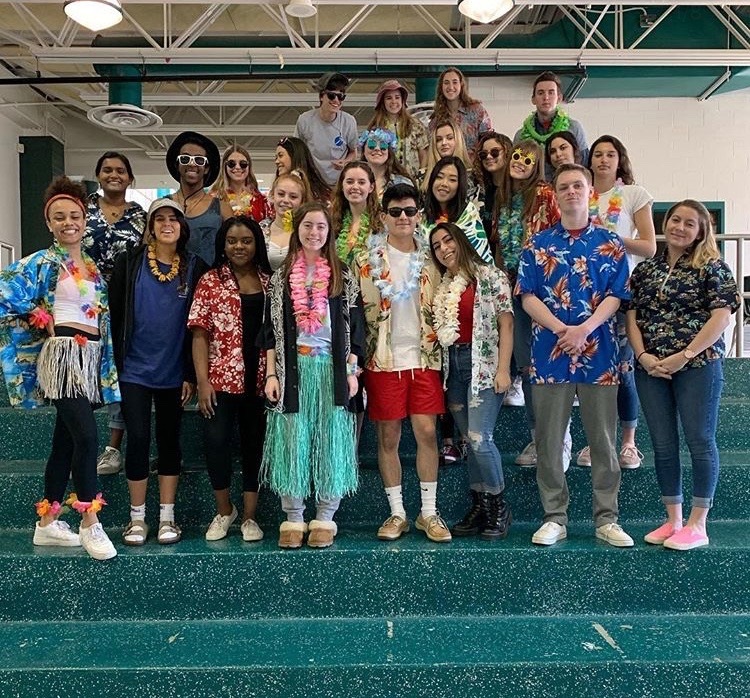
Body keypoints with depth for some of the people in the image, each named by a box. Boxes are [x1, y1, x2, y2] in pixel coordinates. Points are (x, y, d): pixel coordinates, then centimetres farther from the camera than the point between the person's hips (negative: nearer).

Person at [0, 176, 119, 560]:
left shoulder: (92, 266, 16)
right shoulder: (43, 262, -4)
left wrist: (105, 364, 14)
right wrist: (41, 320, -8)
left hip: (91, 356, 7)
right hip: (63, 353, -7)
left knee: (66, 439, 10)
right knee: (86, 434, -16)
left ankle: (47, 523, 20)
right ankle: (90, 523, -6)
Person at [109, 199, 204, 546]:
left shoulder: (195, 267, 3)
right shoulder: (129, 263, 2)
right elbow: (115, 316, 2)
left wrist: (192, 374, -2)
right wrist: (115, 363, -3)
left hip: (175, 372, 1)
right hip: (135, 370, -1)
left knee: (170, 441, 8)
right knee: (138, 439, -2)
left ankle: (167, 517, 18)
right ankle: (137, 517, 14)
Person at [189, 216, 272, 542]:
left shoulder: (269, 282, 9)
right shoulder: (211, 281, 2)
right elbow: (200, 334, -3)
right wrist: (203, 381, -11)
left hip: (259, 379, 2)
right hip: (222, 378, -2)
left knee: (255, 444, 8)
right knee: (216, 440, -8)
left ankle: (249, 516, 21)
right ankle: (224, 511, 16)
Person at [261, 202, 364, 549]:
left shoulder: (344, 277, 7)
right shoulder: (280, 277, 8)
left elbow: (354, 328, 5)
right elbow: (271, 331, 7)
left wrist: (351, 371, -3)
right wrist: (271, 374, -1)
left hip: (332, 369, 0)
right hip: (294, 368, 1)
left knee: (331, 442, 2)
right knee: (292, 441, 1)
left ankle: (324, 519, 13)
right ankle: (293, 519, 13)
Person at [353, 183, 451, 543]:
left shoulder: (430, 259, 9)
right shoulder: (367, 260, 1)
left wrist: (439, 349, 7)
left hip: (424, 357, 2)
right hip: (384, 359, -1)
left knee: (427, 432, 0)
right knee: (388, 437, 4)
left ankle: (429, 513, 13)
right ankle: (397, 513, 16)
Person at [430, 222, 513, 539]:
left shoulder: (490, 276, -3)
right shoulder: (442, 286, 14)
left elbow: (506, 323, -8)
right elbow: (438, 330, 15)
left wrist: (503, 368, -15)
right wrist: (442, 368, 5)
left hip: (483, 364, -6)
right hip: (452, 365, 6)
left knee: (479, 438, -12)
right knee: (470, 440, 9)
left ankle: (499, 507, 7)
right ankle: (479, 507, 18)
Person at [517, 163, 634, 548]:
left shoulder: (609, 243, 8)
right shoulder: (538, 245, 8)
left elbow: (616, 296, 1)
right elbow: (527, 297, 0)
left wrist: (585, 329, -15)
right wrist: (561, 330, -15)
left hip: (599, 352, 0)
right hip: (550, 353, 0)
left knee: (603, 440, 5)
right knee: (548, 441, 4)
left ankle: (606, 519, 17)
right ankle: (554, 518, 16)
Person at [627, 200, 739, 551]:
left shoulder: (712, 267, -1)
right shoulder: (645, 269, 12)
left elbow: (721, 316, -10)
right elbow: (632, 316, 9)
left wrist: (684, 356, -16)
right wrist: (644, 356, -6)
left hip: (698, 366, -4)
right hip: (651, 368, 5)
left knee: (700, 442, 1)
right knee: (663, 446, 9)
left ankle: (697, 525, 11)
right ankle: (673, 520, 22)